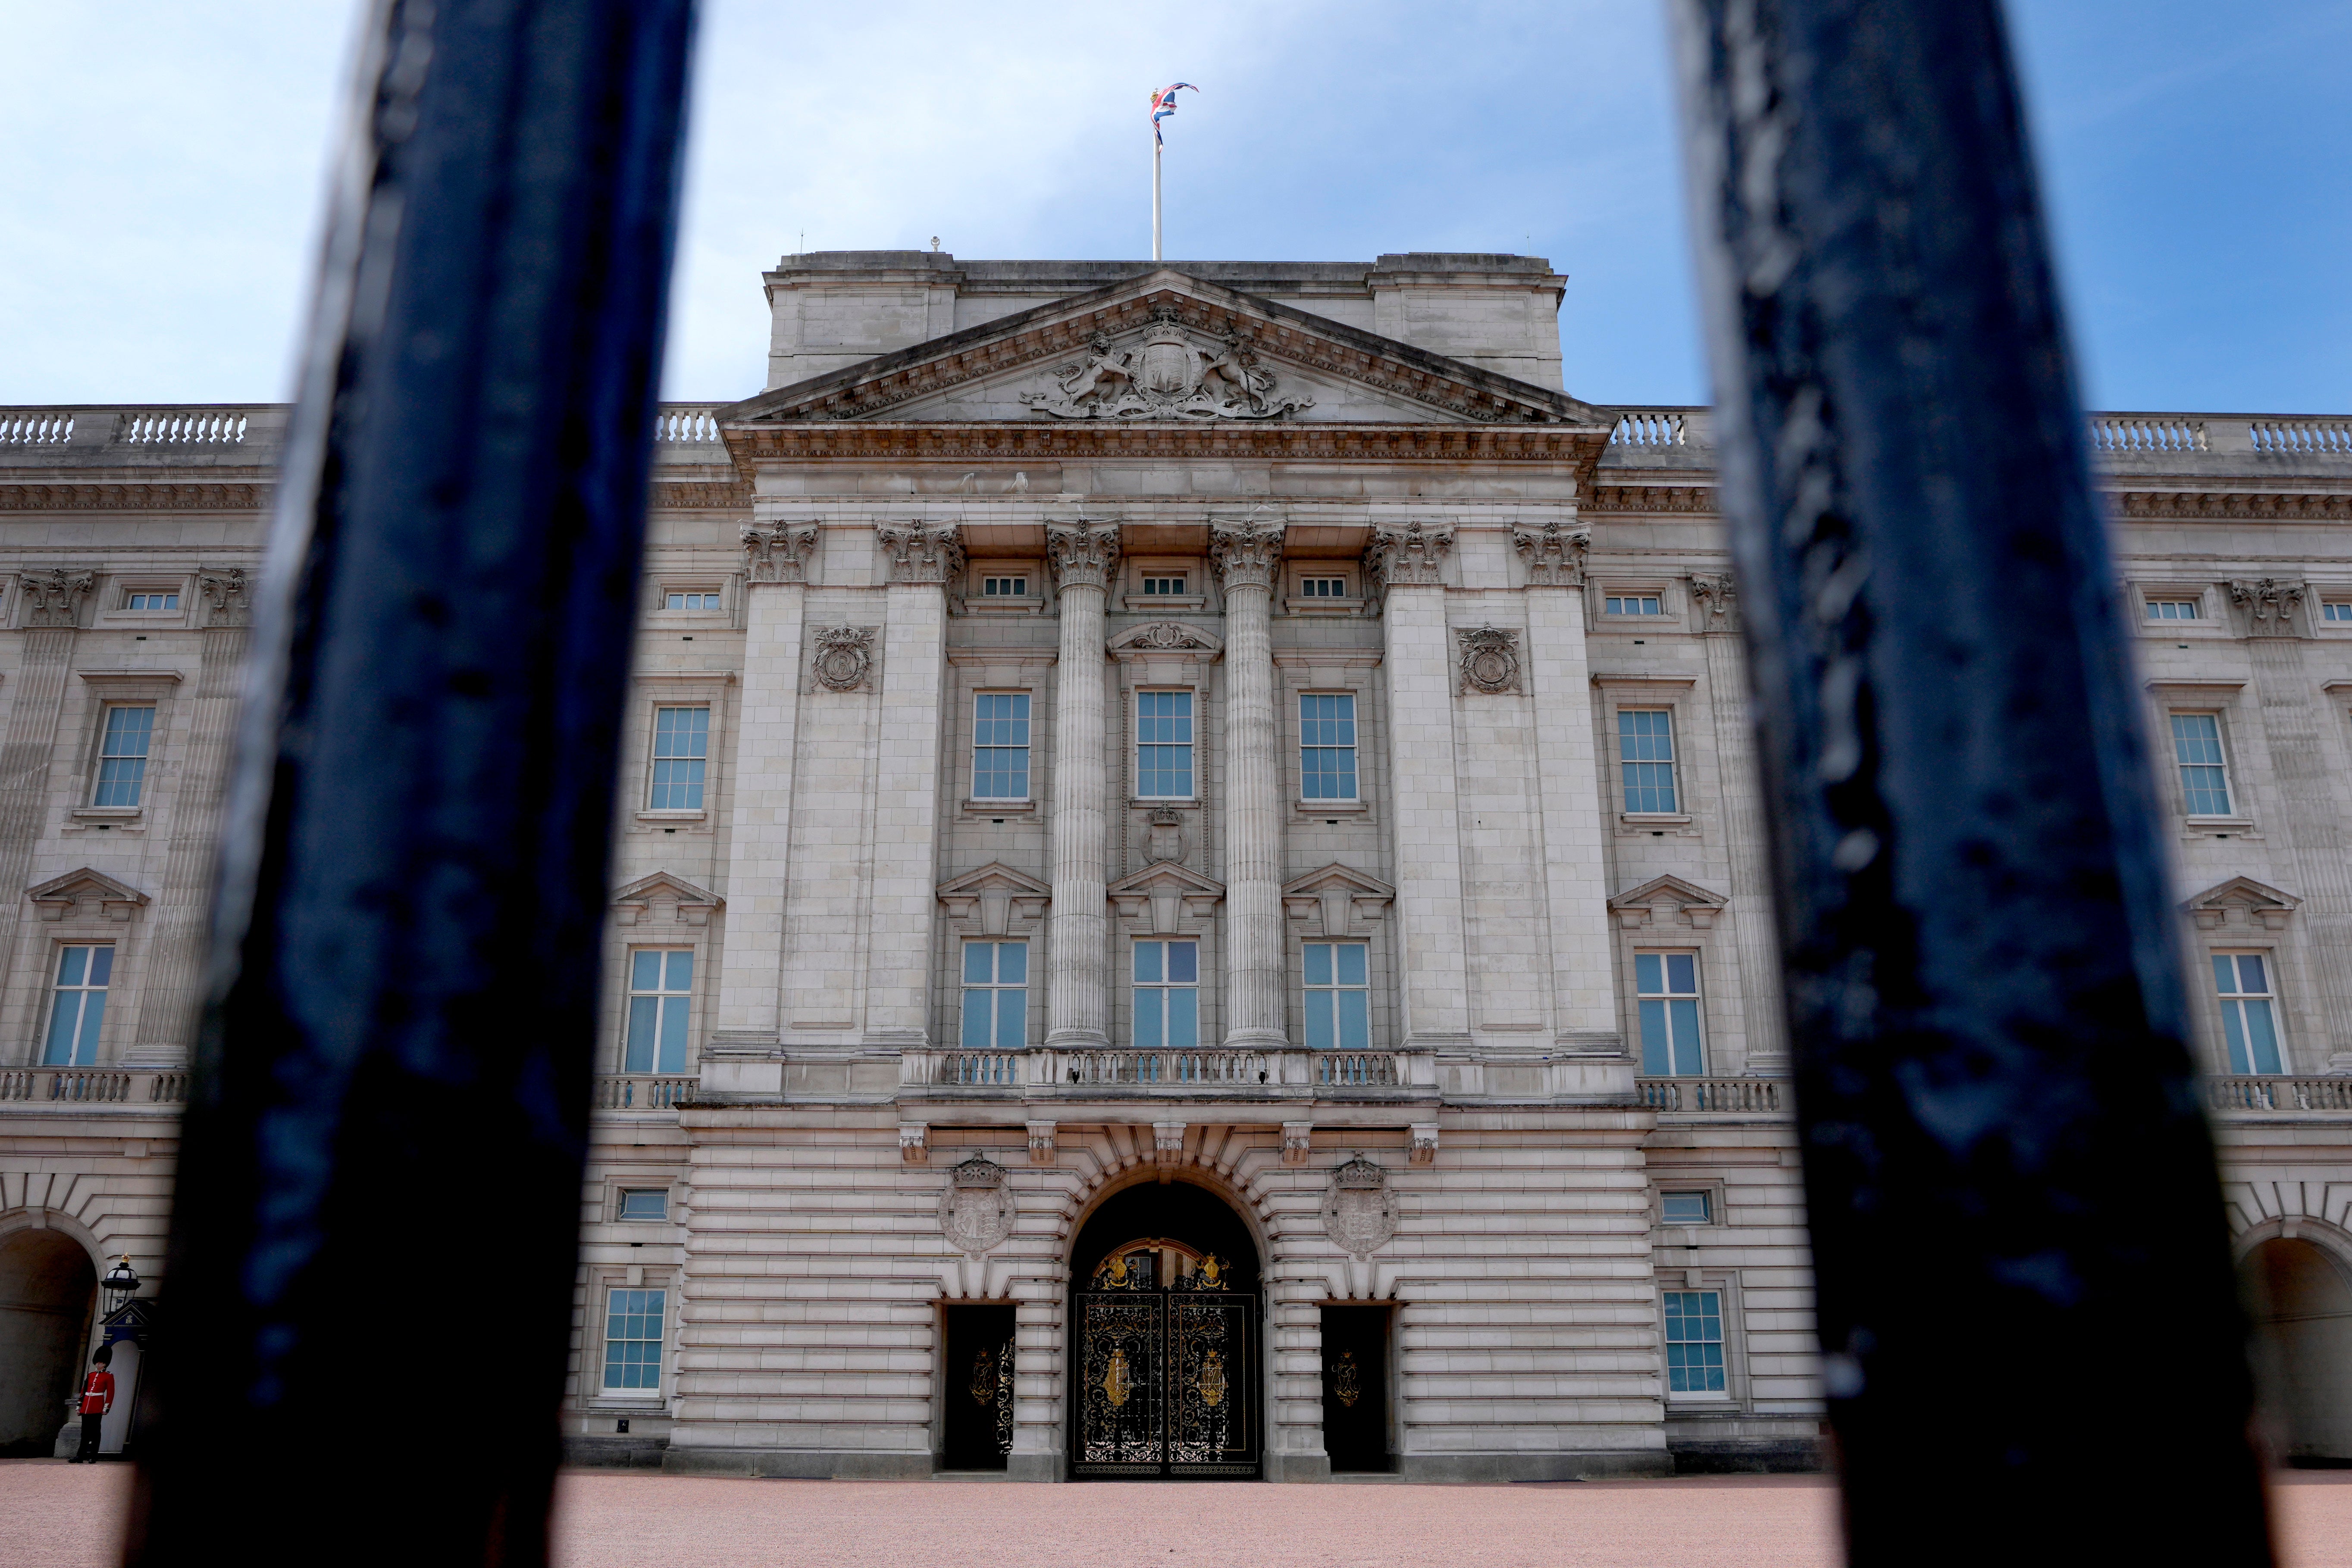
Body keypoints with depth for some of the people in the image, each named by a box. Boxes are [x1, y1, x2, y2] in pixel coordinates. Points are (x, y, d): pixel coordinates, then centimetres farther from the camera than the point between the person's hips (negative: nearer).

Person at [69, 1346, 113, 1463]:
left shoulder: (109, 1376, 0)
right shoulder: (90, 1375, 14)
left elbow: (110, 1393, -3)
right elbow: (84, 1391, 17)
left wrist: (106, 1408, -8)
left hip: (97, 1408, -5)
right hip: (86, 1408, 5)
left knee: (95, 1432, -2)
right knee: (85, 1432, 6)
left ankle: (94, 1457, 2)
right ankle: (81, 1456, 9)